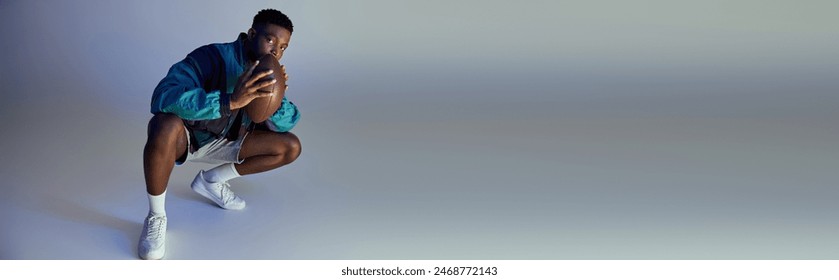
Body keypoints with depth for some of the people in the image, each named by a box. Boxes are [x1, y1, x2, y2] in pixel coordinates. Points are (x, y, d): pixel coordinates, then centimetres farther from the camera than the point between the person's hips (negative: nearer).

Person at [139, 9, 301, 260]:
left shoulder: (268, 73, -7)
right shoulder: (211, 58, -28)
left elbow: (286, 124, -5)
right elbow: (163, 97, -42)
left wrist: (278, 101, -29)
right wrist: (230, 101, -51)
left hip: (222, 142, 6)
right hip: (184, 137, -6)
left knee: (291, 148, -5)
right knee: (166, 126, -41)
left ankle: (211, 180, 9)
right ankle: (156, 217, -19)